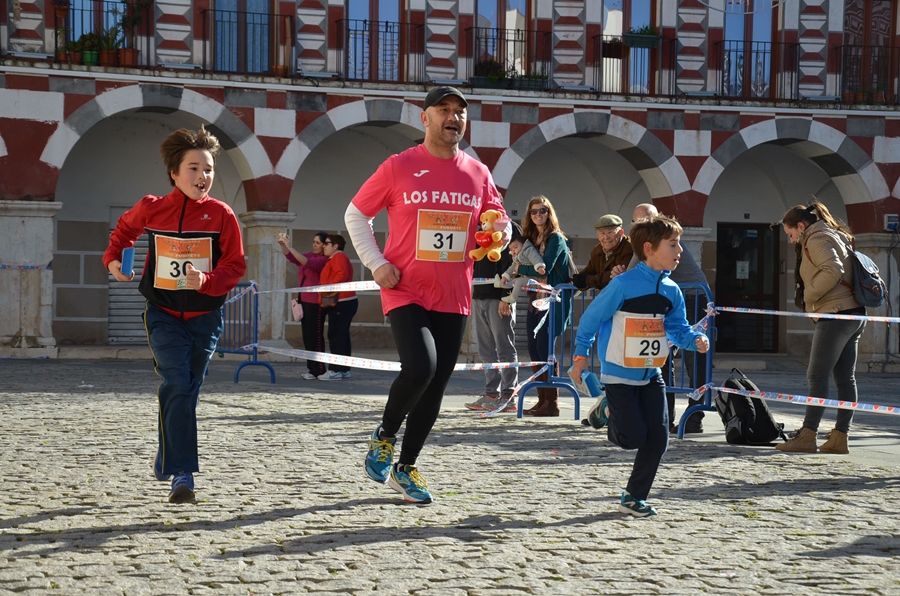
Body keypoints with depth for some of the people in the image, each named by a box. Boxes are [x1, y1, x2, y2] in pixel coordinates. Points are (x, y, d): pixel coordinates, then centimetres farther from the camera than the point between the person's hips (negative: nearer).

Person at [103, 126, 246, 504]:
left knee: (185, 391, 10)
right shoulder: (151, 209, -4)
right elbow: (124, 229, 18)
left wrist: (207, 281, -23)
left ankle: (167, 458, 32)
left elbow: (235, 265, -6)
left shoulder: (221, 215, -7)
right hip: (164, 314, -1)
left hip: (204, 316, 1)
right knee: (177, 387, -16)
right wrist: (113, 258, 2)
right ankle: (182, 474, -16)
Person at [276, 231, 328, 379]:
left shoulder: (324, 260, -12)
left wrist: (289, 246, -27)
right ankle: (311, 368, 17)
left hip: (315, 303, -9)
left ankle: (318, 371, -5)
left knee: (315, 337, -7)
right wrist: (282, 244, -3)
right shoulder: (310, 255, 13)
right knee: (307, 336, 11)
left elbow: (306, 262, -26)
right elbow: (291, 257, 14)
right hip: (304, 301, 9)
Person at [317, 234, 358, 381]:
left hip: (341, 303, -11)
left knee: (336, 336, -10)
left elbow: (342, 275, -25)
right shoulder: (334, 259, 24)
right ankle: (344, 369, 13)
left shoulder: (339, 257, -8)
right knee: (341, 336, 11)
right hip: (338, 303, 11)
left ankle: (336, 370, -11)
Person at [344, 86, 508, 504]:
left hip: (453, 297, 4)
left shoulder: (478, 174, 8)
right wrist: (376, 263, -6)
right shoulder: (399, 167, -2)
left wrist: (500, 233, -7)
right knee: (420, 367, -23)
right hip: (406, 292, -4)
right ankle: (384, 435, 5)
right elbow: (356, 214, 6)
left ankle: (405, 468, 22)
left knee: (436, 385, 6)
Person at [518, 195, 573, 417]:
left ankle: (552, 403, -6)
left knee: (545, 347, -10)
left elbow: (545, 268, -16)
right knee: (534, 348, 6)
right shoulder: (532, 238, 17)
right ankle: (542, 400, 12)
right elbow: (527, 263, 17)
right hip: (536, 299, 8)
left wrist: (520, 268, -4)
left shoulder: (555, 238, -7)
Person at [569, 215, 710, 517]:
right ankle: (608, 418, 26)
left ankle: (634, 497, 15)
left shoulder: (671, 291, 1)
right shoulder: (623, 285, -17)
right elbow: (591, 318, -9)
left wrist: (695, 340, -14)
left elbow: (677, 328, 7)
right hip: (619, 374, -6)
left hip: (651, 375, 6)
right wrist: (581, 356, -6)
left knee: (657, 438, 0)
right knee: (633, 437, -9)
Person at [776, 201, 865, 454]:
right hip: (854, 314, 10)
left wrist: (808, 296, -12)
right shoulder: (835, 236, 23)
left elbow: (832, 271, -22)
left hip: (835, 315, -10)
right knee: (845, 378, 7)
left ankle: (807, 436, -9)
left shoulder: (816, 239, -7)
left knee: (817, 376, -8)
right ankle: (840, 436, 7)